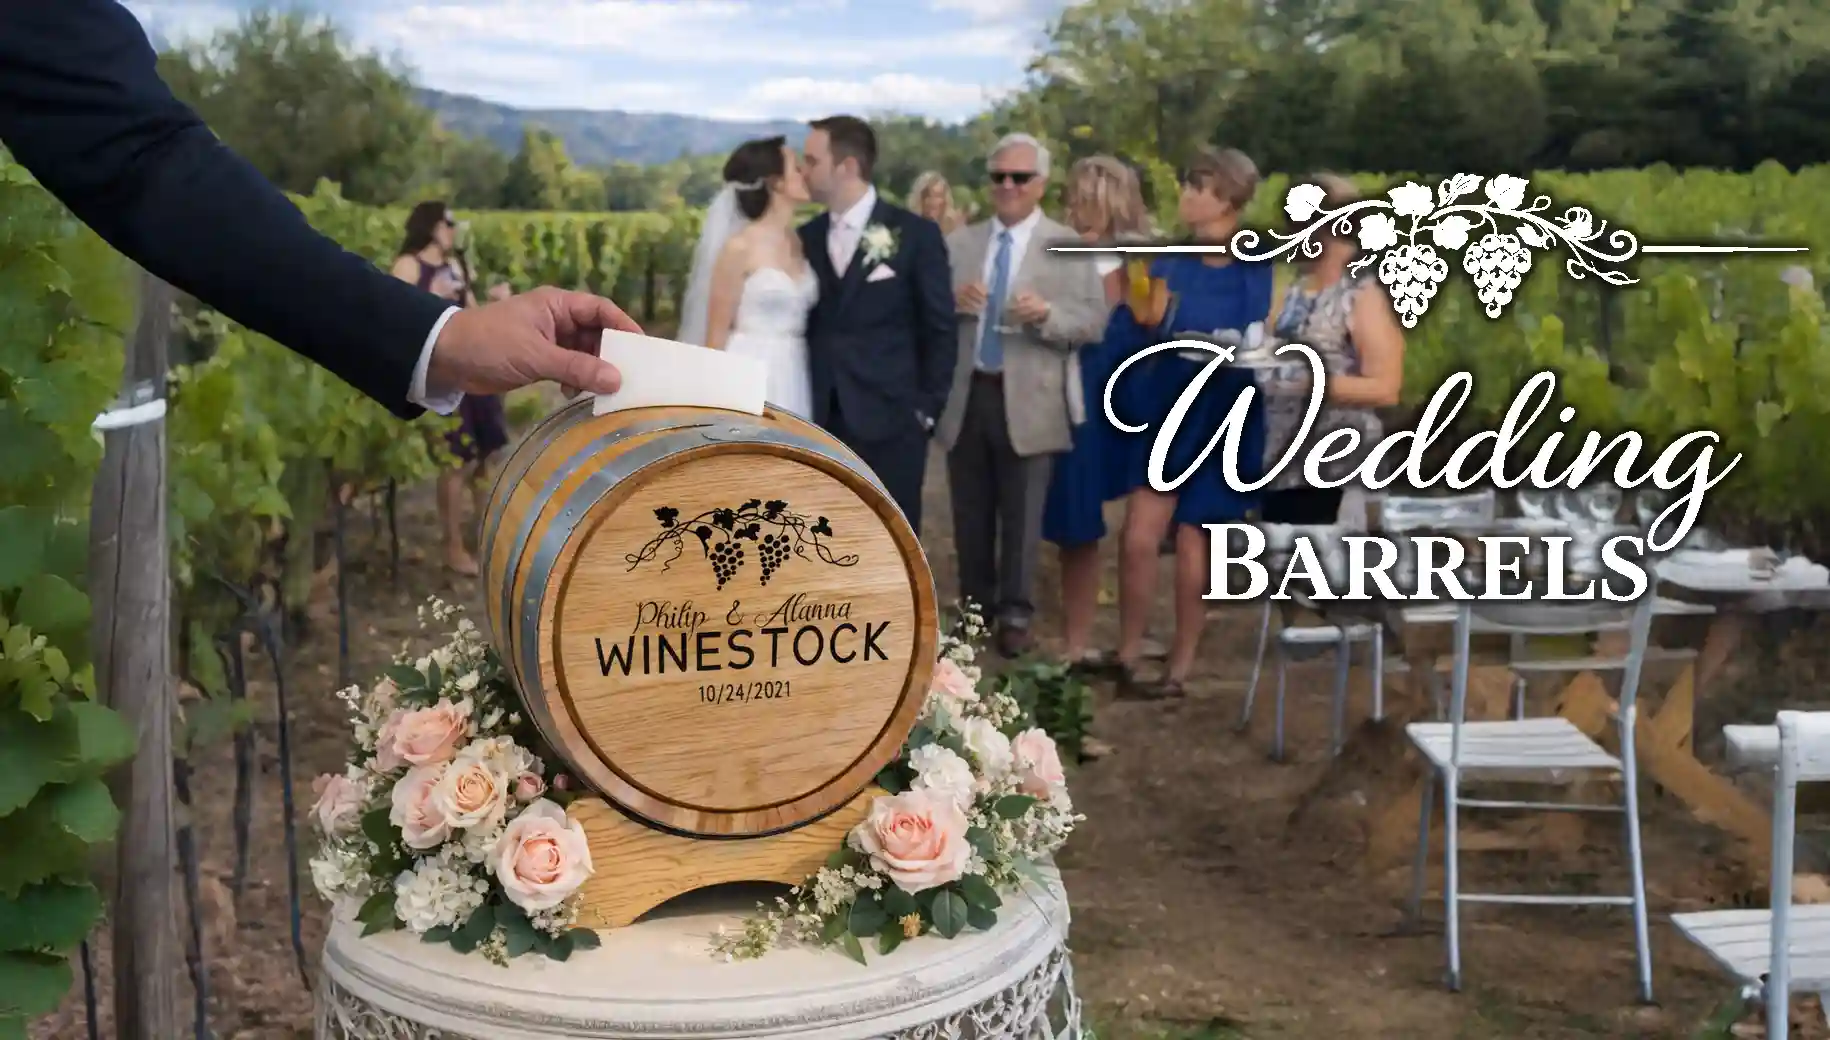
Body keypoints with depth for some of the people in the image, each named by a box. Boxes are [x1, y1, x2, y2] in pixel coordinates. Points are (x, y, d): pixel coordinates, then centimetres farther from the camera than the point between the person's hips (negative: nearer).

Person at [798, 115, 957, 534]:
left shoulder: (915, 234, -3)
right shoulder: (807, 237, 9)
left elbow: (940, 330, -1)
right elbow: (804, 325, 13)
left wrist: (926, 408, -5)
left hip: (890, 421, -4)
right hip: (821, 423, 4)